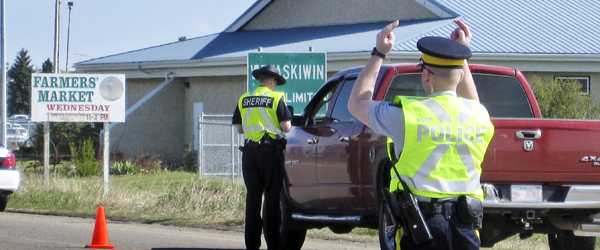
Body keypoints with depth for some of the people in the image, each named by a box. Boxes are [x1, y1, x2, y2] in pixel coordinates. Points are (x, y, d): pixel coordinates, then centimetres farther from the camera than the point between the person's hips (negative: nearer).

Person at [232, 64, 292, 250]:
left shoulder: (244, 99, 8)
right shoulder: (276, 98, -4)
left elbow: (239, 128, 12)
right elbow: (286, 127, -9)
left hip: (250, 151, 4)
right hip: (271, 150, -4)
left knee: (252, 199, 8)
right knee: (272, 199, 2)